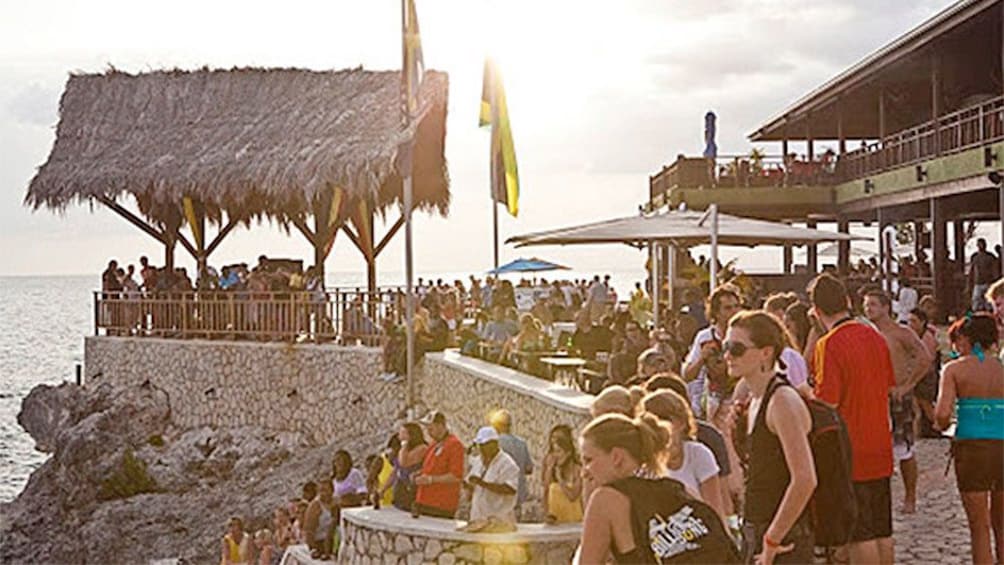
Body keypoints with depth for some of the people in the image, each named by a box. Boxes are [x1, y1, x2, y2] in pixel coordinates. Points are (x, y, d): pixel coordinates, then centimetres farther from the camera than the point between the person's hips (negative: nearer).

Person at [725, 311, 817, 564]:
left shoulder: (783, 401, -16)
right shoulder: (755, 401, 12)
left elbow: (804, 480, -24)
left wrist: (772, 541, -20)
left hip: (784, 543, -9)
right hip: (755, 534, 9)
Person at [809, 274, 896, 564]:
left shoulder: (829, 345, -17)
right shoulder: (876, 337, 6)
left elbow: (827, 403, -21)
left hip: (850, 453, -7)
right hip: (880, 450, 7)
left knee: (860, 534, 0)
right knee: (882, 531, 15)